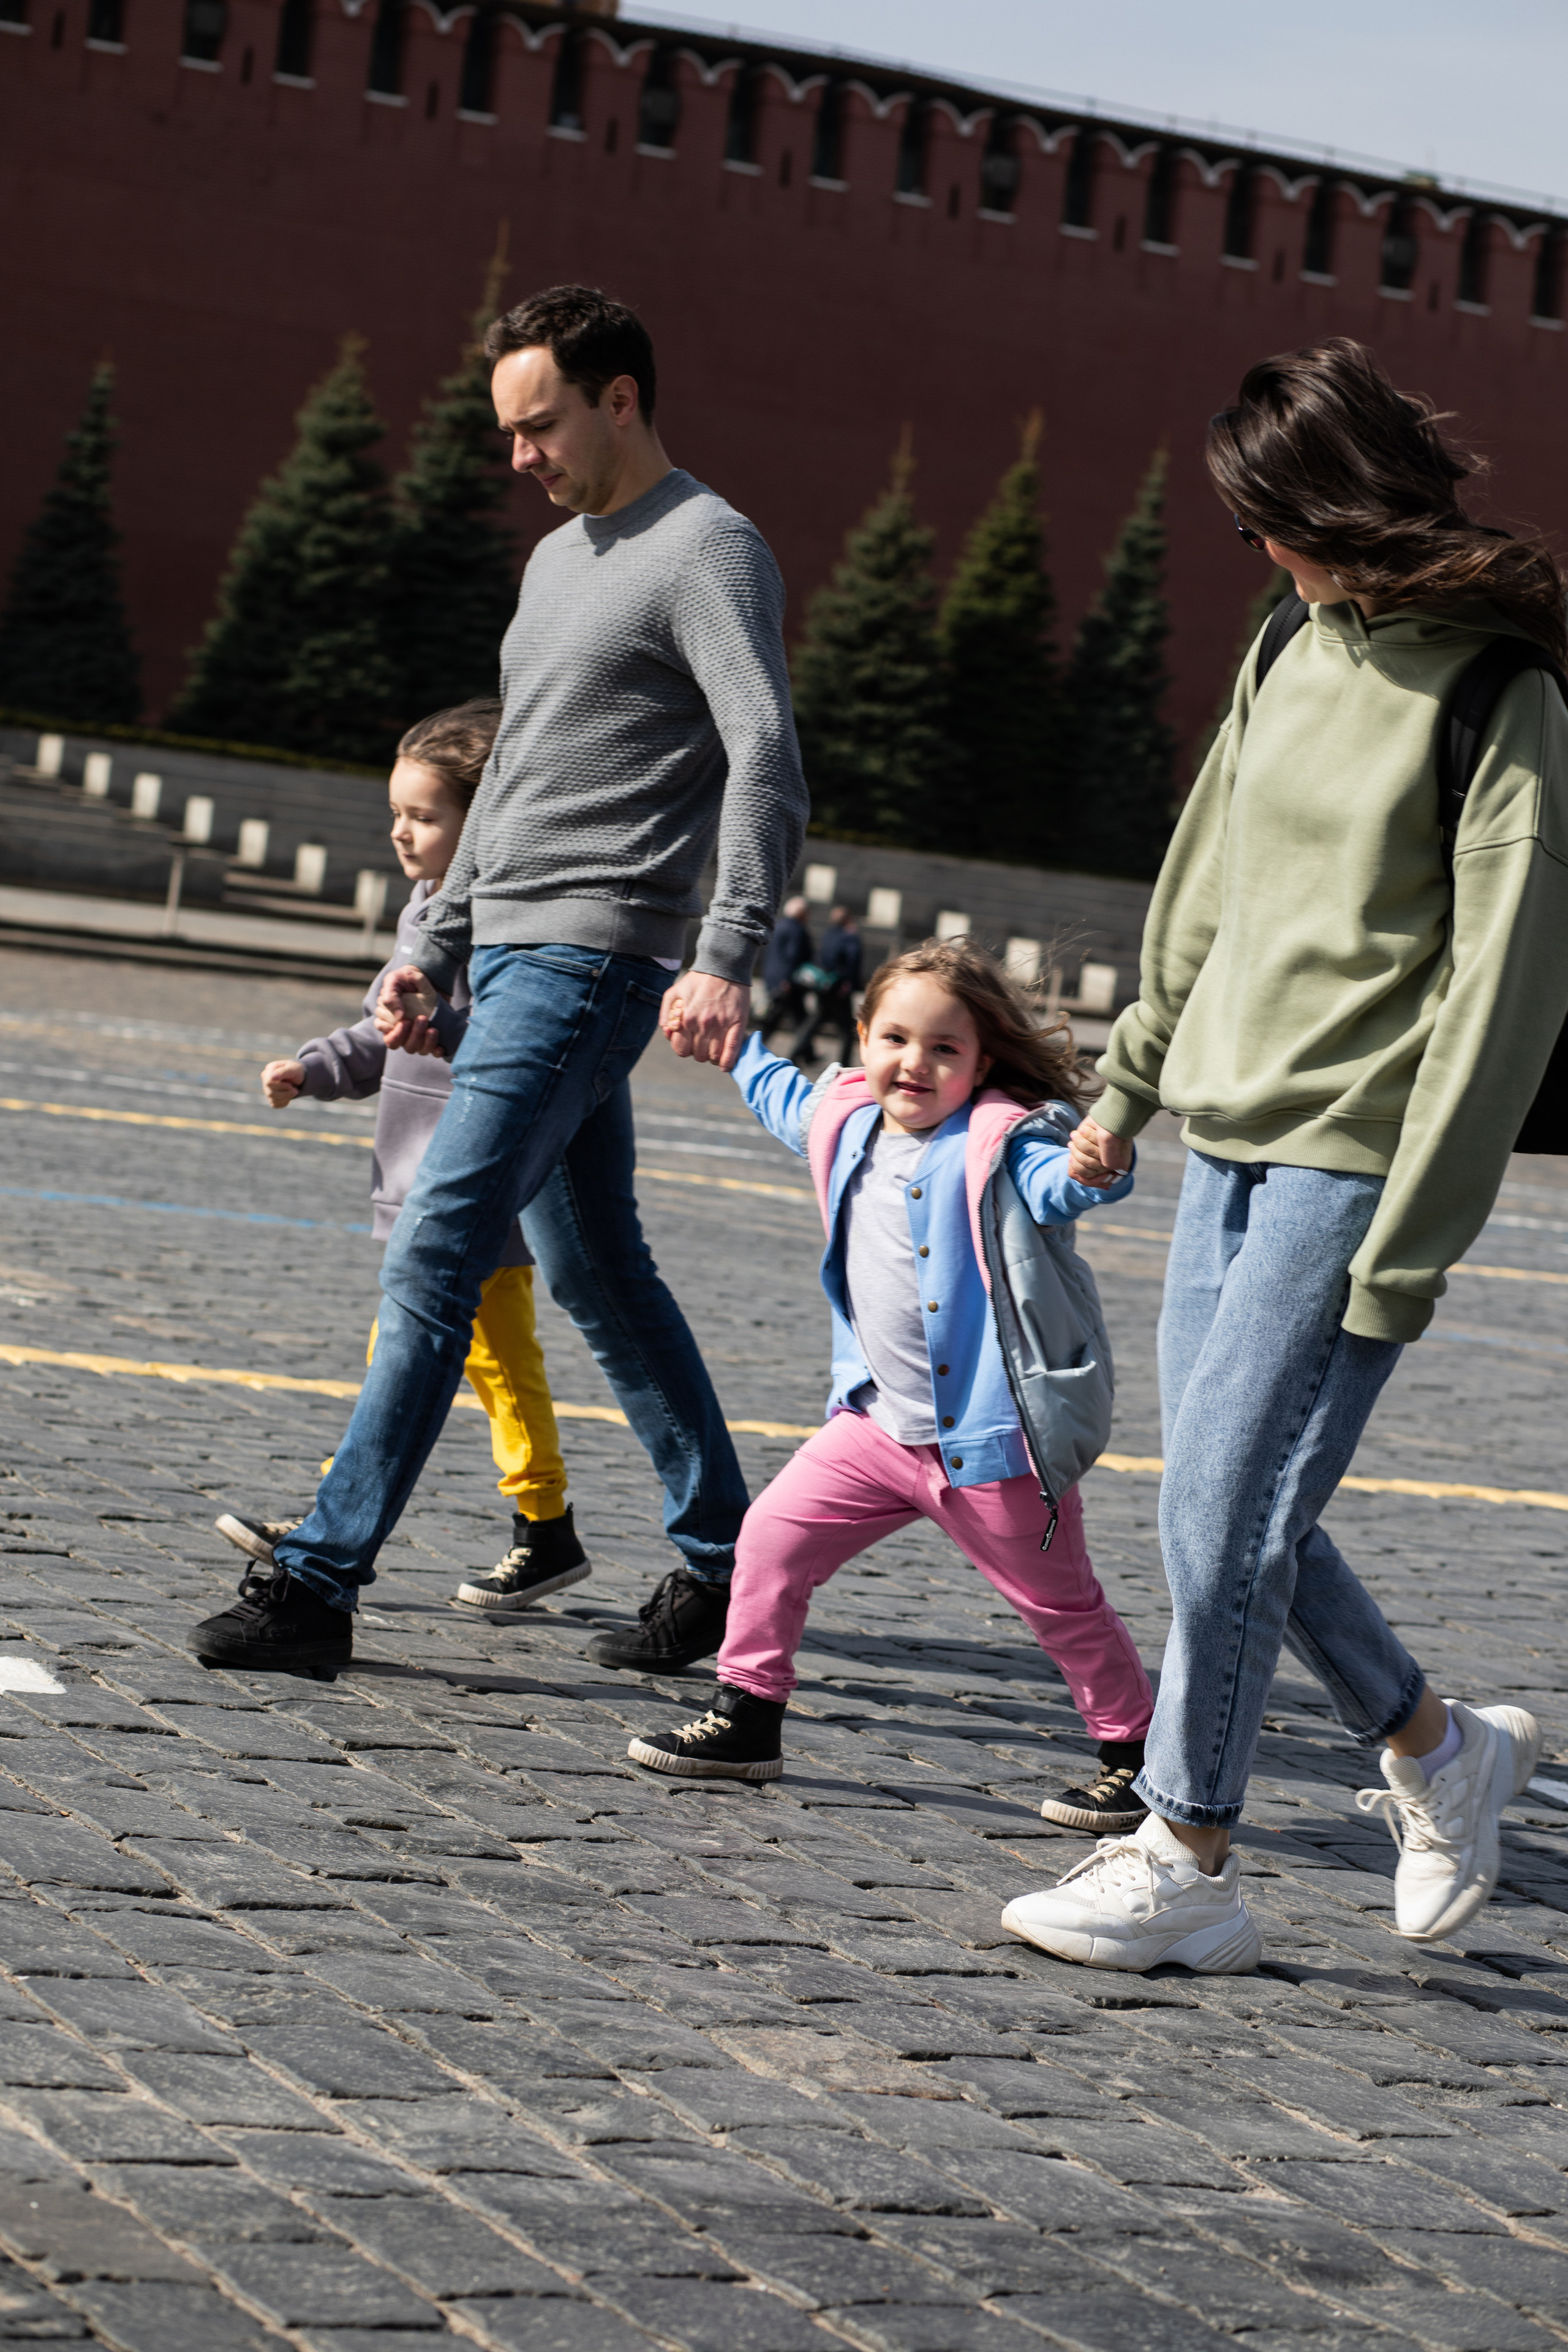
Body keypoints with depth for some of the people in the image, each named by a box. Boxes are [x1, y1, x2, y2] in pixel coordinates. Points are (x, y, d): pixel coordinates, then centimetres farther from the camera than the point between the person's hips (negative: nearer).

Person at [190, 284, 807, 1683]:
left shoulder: (709, 551, -9)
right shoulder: (560, 559, 20)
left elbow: (766, 764, -21)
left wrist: (728, 957, -33)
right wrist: (438, 948, 21)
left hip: (588, 964, -10)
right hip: (512, 955, 10)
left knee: (435, 1261, -13)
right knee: (597, 1274, 12)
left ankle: (323, 1577, -12)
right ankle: (724, 1565, 19)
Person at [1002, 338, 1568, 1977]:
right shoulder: (1292, 655, 11)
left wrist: (1411, 1242, -17)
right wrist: (1131, 1083, 25)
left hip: (1351, 1164, -8)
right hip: (1229, 1139, 8)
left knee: (1224, 1508, -9)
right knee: (1239, 1513, 9)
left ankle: (1185, 1867, 4)